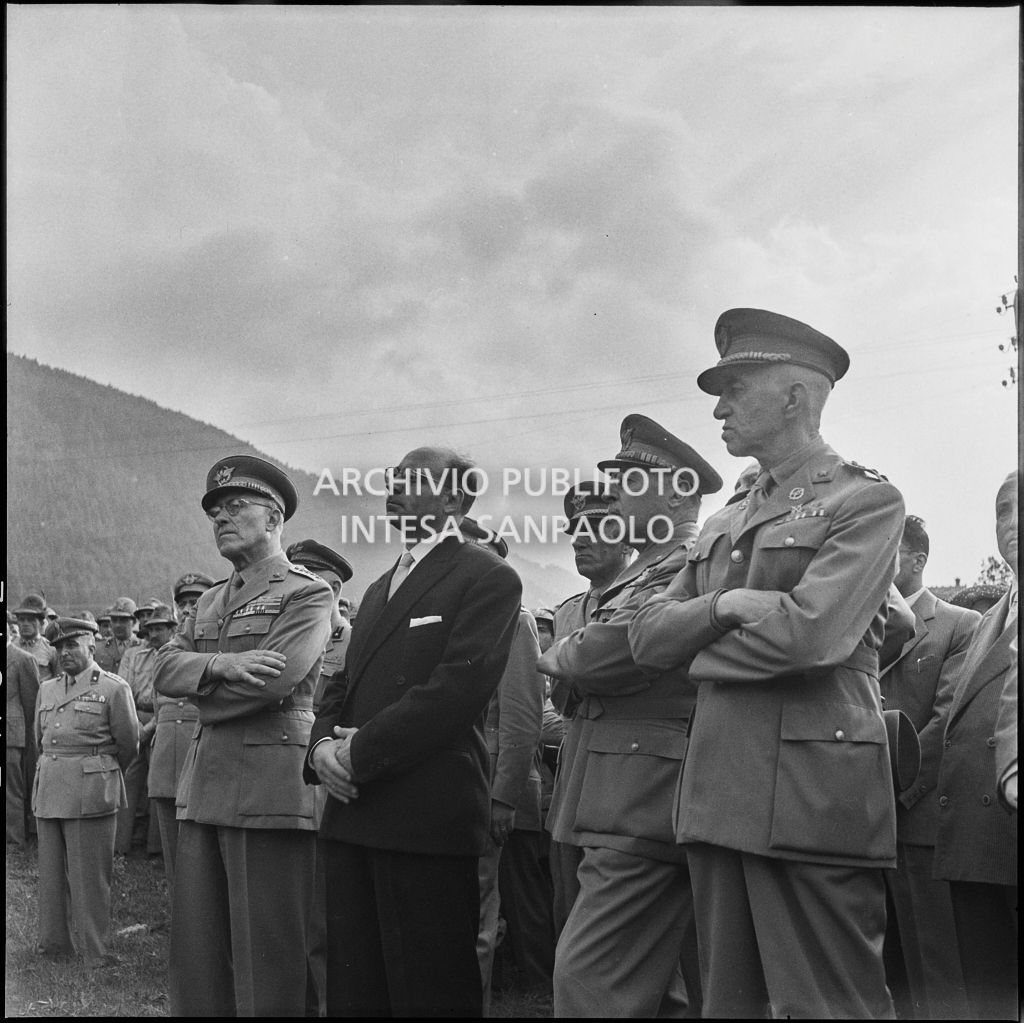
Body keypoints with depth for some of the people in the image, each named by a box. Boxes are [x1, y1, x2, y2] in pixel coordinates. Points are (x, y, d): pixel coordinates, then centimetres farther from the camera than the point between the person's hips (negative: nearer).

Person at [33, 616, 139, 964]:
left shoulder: (114, 688, -2)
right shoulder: (47, 689, 14)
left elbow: (128, 743, 3)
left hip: (91, 792, -5)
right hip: (48, 789, 5)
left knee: (89, 874, -1)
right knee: (51, 871, 11)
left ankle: (95, 949, 7)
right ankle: (54, 941, 22)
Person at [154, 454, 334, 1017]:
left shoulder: (308, 593, -3)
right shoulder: (209, 600, 20)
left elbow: (274, 679, -17)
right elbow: (165, 668, 6)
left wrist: (201, 686, -1)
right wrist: (223, 664, -14)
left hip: (269, 785, -7)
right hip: (202, 783, 7)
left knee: (266, 954, -2)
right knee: (195, 949, 11)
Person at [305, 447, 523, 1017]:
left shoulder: (489, 578, -4)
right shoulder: (381, 589, 23)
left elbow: (457, 688, -15)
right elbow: (345, 686, 21)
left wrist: (359, 751, -15)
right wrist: (324, 744, -1)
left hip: (427, 817, -8)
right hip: (352, 812, 8)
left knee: (429, 990, -2)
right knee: (352, 989, 12)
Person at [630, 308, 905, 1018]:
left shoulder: (867, 501, -3)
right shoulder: (723, 524, 20)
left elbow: (813, 632, -18)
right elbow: (646, 637, 12)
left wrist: (701, 653, -2)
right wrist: (724, 605, -7)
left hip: (813, 800, -7)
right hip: (717, 797, 7)